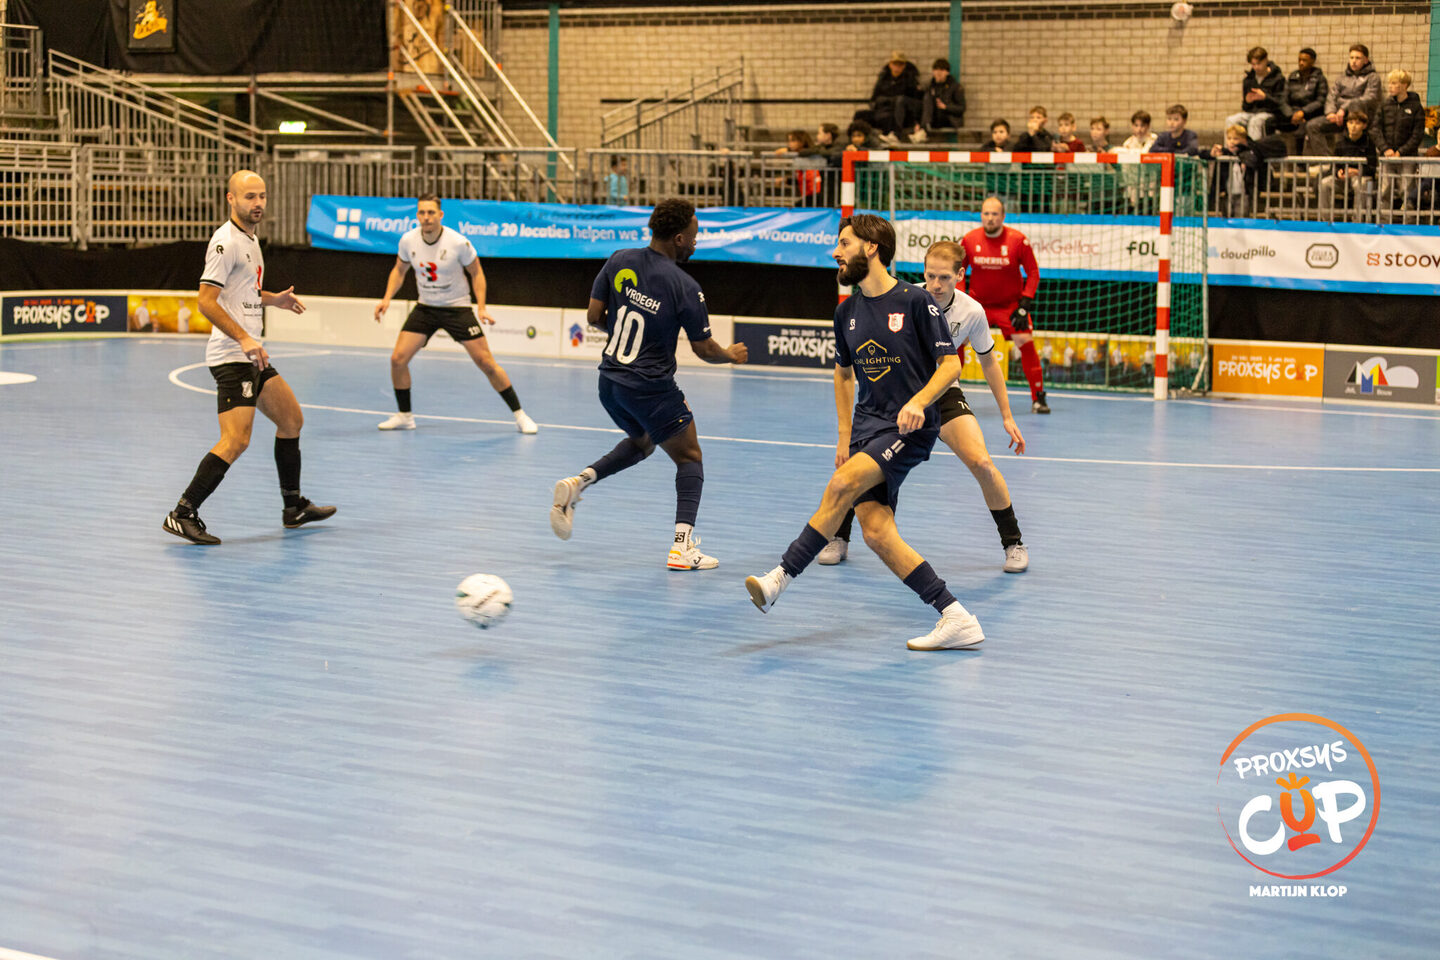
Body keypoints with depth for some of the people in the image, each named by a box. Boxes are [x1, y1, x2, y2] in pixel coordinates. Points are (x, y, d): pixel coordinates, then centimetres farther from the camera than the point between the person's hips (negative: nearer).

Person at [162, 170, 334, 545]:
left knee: (291, 418, 17)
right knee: (236, 440, -17)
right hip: (232, 356, -10)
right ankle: (183, 514, -14)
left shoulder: (249, 239, 16)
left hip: (250, 355, 10)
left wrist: (273, 299, 19)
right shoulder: (226, 242, -15)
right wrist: (244, 339, -28)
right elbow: (206, 300, -22)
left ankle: (294, 507, 28)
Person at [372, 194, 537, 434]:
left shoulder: (458, 243, -19)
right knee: (398, 358, -10)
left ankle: (519, 415, 4)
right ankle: (404, 416, 9)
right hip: (425, 307, 3)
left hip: (457, 307, -3)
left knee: (486, 362, -8)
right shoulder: (408, 241, -9)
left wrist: (481, 307, -14)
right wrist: (387, 298, -4)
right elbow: (399, 270, 9)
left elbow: (476, 273, -5)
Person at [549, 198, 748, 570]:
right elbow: (704, 349, -6)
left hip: (610, 381, 6)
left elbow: (594, 316, 3)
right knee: (689, 458, 10)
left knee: (641, 442, 31)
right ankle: (684, 547, -3)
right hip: (652, 389, -6)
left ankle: (579, 482, 10)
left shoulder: (619, 261, -3)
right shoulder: (686, 288, -16)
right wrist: (731, 355, 15)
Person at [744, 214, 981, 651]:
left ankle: (781, 578, -20)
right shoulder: (847, 312, 12)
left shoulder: (915, 301, -7)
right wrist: (844, 435, 18)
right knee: (875, 530, -10)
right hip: (868, 425, 6)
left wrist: (919, 401, -23)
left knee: (843, 484, -27)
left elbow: (950, 363, -6)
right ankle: (956, 619, -8)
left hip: (910, 428, -6)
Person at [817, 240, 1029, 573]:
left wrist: (1007, 417, 3)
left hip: (943, 391, 1)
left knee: (981, 462, -18)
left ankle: (1013, 542, 2)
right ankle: (838, 538, 9)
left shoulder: (972, 312, -15)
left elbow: (988, 362, 0)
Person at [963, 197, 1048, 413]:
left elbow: (1033, 273, -6)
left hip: (1010, 304, -1)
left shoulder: (1018, 240, -13)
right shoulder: (969, 240, -8)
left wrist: (1024, 305, -13)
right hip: (977, 303, 1)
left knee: (1026, 344, -13)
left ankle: (1038, 398, -1)